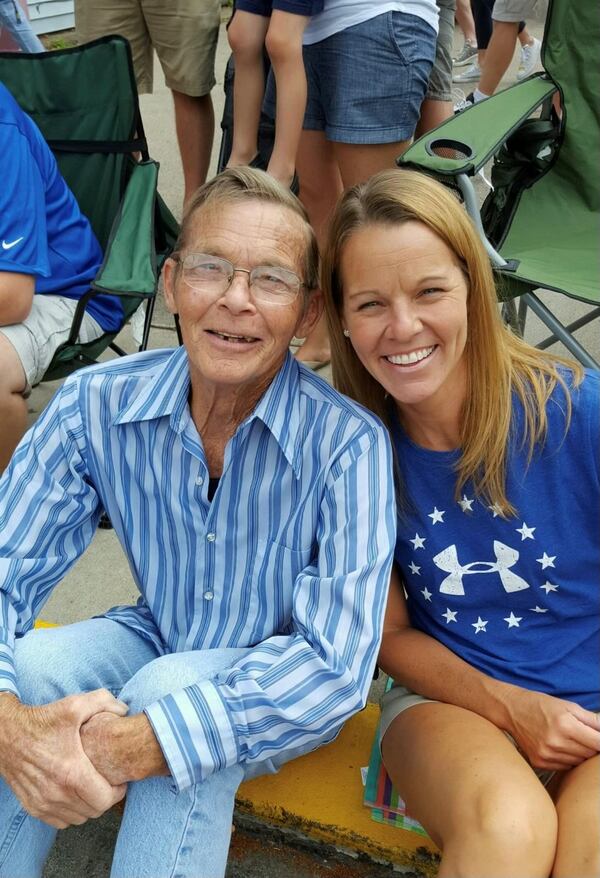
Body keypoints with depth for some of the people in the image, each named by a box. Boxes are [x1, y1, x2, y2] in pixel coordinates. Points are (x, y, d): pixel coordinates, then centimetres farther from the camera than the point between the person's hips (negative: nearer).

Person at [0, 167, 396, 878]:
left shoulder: (348, 443, -27)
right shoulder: (95, 405, -15)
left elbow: (334, 664, -31)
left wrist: (130, 746, -41)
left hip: (282, 695, -3)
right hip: (153, 642, 3)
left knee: (173, 685, -33)